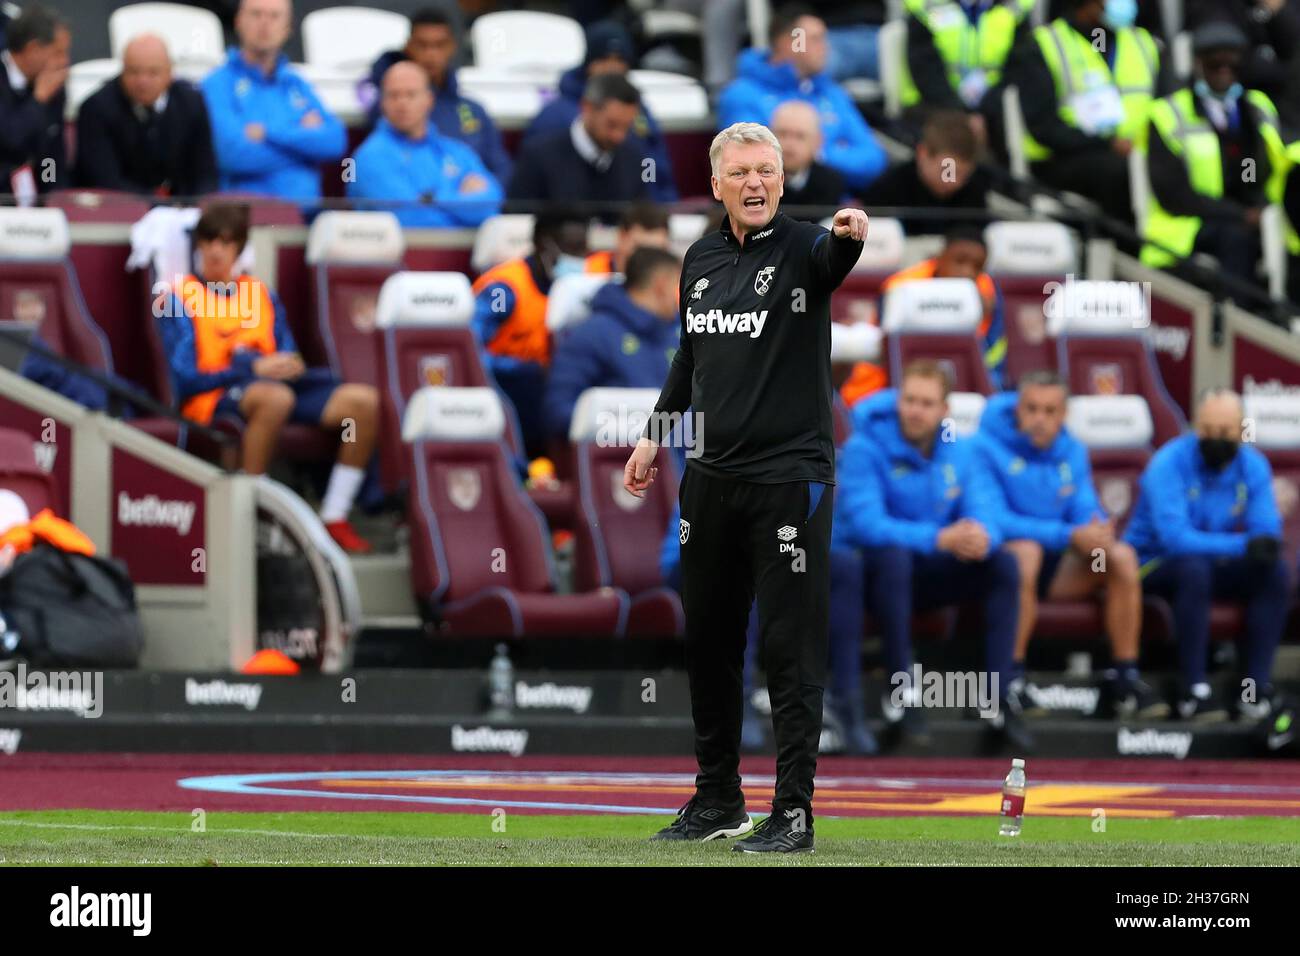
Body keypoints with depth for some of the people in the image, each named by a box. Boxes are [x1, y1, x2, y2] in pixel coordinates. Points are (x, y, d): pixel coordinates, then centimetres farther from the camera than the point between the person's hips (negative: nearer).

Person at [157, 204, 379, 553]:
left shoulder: (262, 295, 23)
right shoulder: (180, 298, 6)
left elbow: (287, 356, 17)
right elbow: (185, 378, -6)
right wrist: (255, 368, -16)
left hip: (272, 384, 6)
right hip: (213, 398, -6)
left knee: (364, 401, -17)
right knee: (275, 396, -41)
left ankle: (335, 519, -14)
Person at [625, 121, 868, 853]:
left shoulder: (800, 250, -8)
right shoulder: (701, 260, 10)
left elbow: (832, 259, -33)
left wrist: (850, 236, -55)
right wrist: (655, 436, 23)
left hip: (791, 475, -6)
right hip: (712, 476, 7)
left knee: (792, 647, -5)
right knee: (708, 640, 13)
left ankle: (794, 813, -2)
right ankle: (718, 801, 25)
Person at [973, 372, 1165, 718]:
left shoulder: (1072, 452, 9)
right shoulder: (987, 447, -11)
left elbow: (1086, 511, 6)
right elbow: (994, 520, -21)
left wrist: (1099, 533, -21)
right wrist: (1069, 535, -27)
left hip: (1055, 565, 6)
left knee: (1122, 555, -18)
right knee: (1026, 551, -39)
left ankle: (1124, 680, -14)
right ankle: (1011, 680, -33)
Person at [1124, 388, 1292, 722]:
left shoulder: (1253, 466, -3)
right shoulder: (1169, 464, -20)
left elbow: (1266, 530, -9)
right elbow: (1174, 537, -31)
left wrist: (1266, 544, -35)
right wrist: (1242, 546, -41)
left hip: (1213, 564, 5)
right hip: (1154, 564, -5)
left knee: (1277, 571, -20)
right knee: (1194, 568, -37)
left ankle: (1255, 686, -21)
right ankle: (1193, 690, -34)